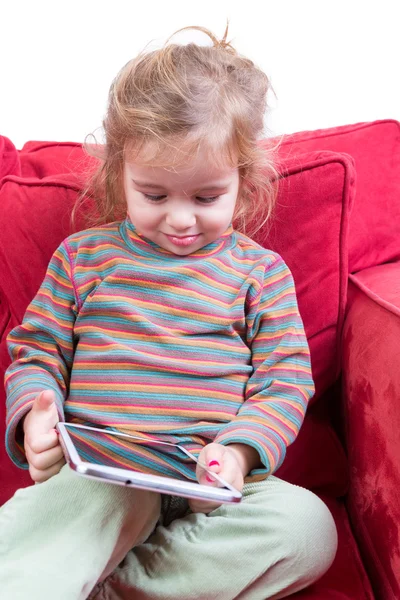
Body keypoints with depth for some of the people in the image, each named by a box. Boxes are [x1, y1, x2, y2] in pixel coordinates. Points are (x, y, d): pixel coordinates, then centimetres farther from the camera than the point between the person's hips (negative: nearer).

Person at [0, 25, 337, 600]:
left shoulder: (262, 272, 8)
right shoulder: (82, 255, 11)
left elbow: (285, 382, 5)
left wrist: (240, 449, -15)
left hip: (212, 484, 2)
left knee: (308, 527, -27)